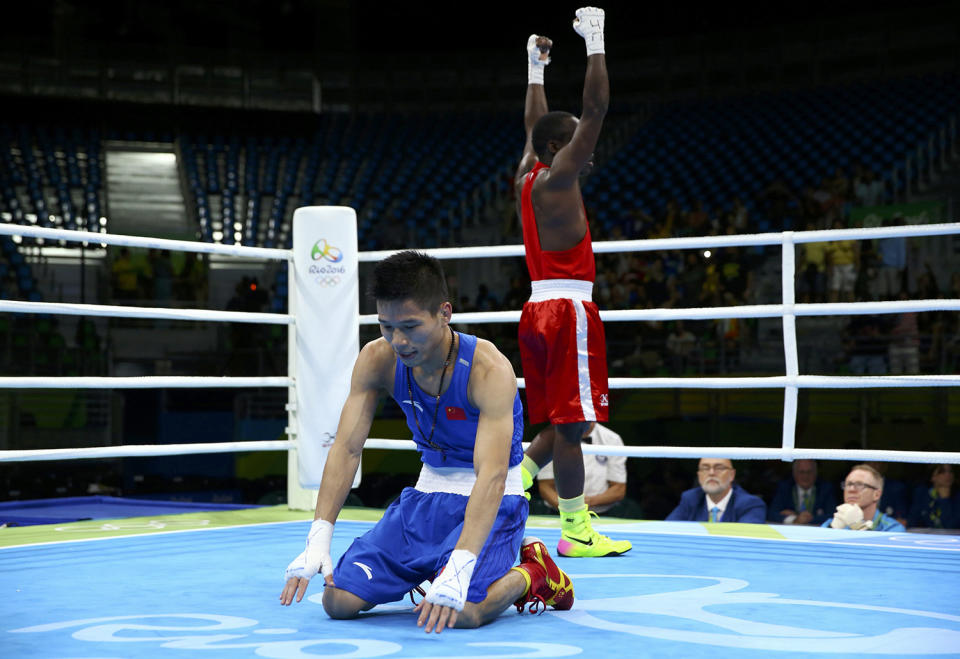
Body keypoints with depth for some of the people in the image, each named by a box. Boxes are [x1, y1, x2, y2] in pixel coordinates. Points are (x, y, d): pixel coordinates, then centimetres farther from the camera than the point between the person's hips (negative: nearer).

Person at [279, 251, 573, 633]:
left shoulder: (489, 370, -26)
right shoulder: (377, 360, -11)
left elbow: (491, 474, -34)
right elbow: (346, 447, -12)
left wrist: (459, 568, -46)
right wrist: (318, 540, -26)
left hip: (490, 500, -5)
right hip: (428, 493, 5)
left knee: (463, 612, -29)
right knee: (339, 601, -9)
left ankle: (533, 574, 3)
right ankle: (428, 570, 19)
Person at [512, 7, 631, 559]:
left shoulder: (527, 177, 14)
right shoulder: (556, 178, -9)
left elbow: (536, 127, 32)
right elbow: (596, 111, -13)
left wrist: (537, 71, 37)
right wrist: (595, 45, -7)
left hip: (540, 310, 10)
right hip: (568, 311, -10)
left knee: (562, 424, 15)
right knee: (571, 421, -5)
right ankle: (577, 533, 1)